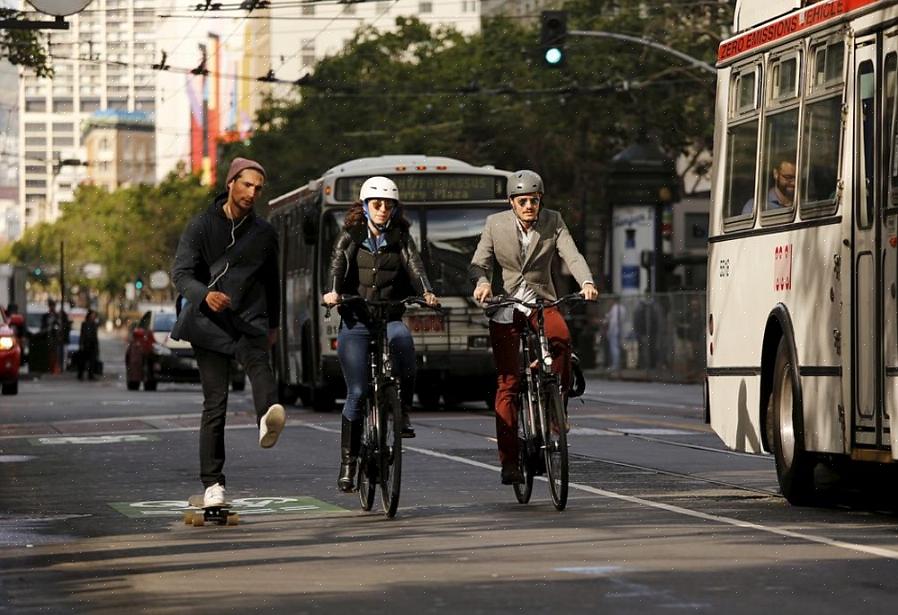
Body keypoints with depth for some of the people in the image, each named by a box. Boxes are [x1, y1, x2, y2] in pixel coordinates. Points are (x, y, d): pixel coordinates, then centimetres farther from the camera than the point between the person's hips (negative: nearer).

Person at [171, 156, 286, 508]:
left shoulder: (265, 234, 13)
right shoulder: (201, 227, 2)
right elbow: (181, 274, -8)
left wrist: (273, 325, 33)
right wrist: (205, 295, -28)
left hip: (250, 320, 2)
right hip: (209, 322, -2)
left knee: (258, 359, -32)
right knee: (215, 403, -4)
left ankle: (268, 419, -61)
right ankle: (212, 483, 2)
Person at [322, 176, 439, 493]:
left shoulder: (400, 238, 9)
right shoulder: (351, 236, 7)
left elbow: (414, 264, -6)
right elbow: (338, 264, -8)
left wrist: (427, 292, -26)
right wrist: (333, 291, -30)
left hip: (390, 317, 0)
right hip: (355, 321, 0)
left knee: (403, 339, -36)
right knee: (357, 392, -5)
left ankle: (403, 411, -20)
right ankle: (348, 461, 6)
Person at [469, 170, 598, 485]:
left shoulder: (553, 222, 0)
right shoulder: (495, 224, 0)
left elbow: (572, 256, -11)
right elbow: (479, 262, -3)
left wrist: (587, 283, -30)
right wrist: (482, 282, -26)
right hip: (505, 306, 0)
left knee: (561, 337, -35)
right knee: (507, 383, -5)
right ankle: (509, 461, -1)